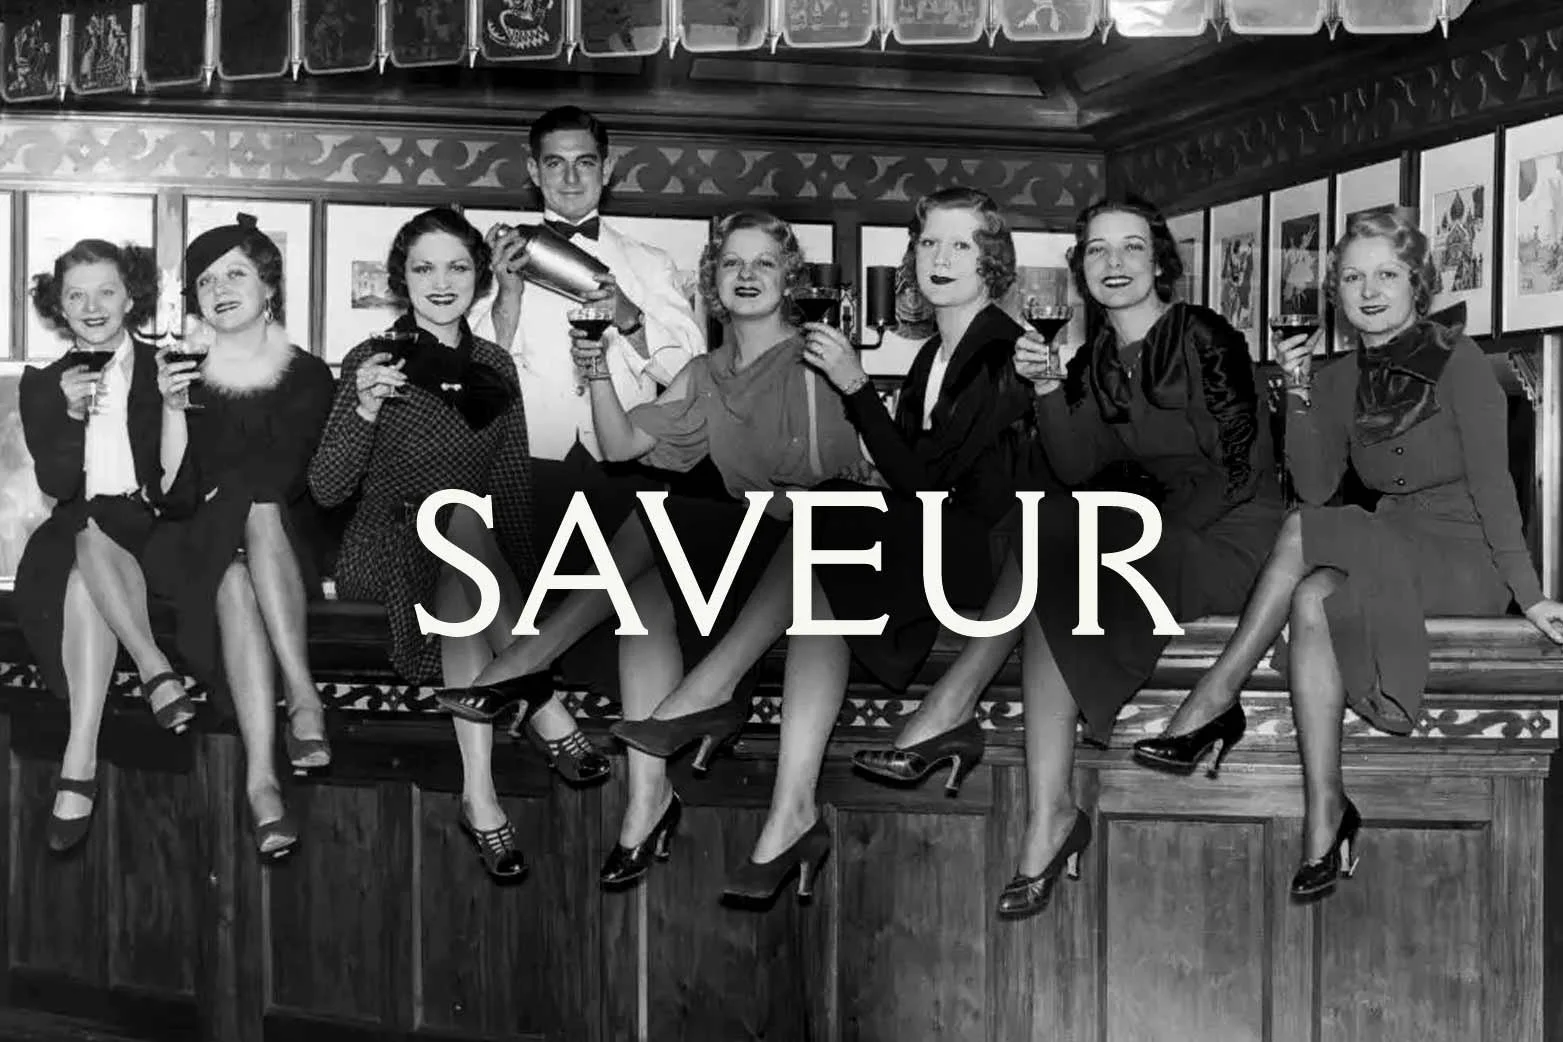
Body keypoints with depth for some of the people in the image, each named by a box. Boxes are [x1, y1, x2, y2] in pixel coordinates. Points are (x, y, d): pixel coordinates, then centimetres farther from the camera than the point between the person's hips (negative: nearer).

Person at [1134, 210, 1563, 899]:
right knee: (1313, 600, -28)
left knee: (1303, 535, -28)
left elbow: (1491, 481, -10)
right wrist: (1299, 396, -11)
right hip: (1394, 552, 5)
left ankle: (1216, 704, -20)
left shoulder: (1456, 360, -6)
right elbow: (1315, 488, 1)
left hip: (1467, 560, -5)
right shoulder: (1343, 380, 10)